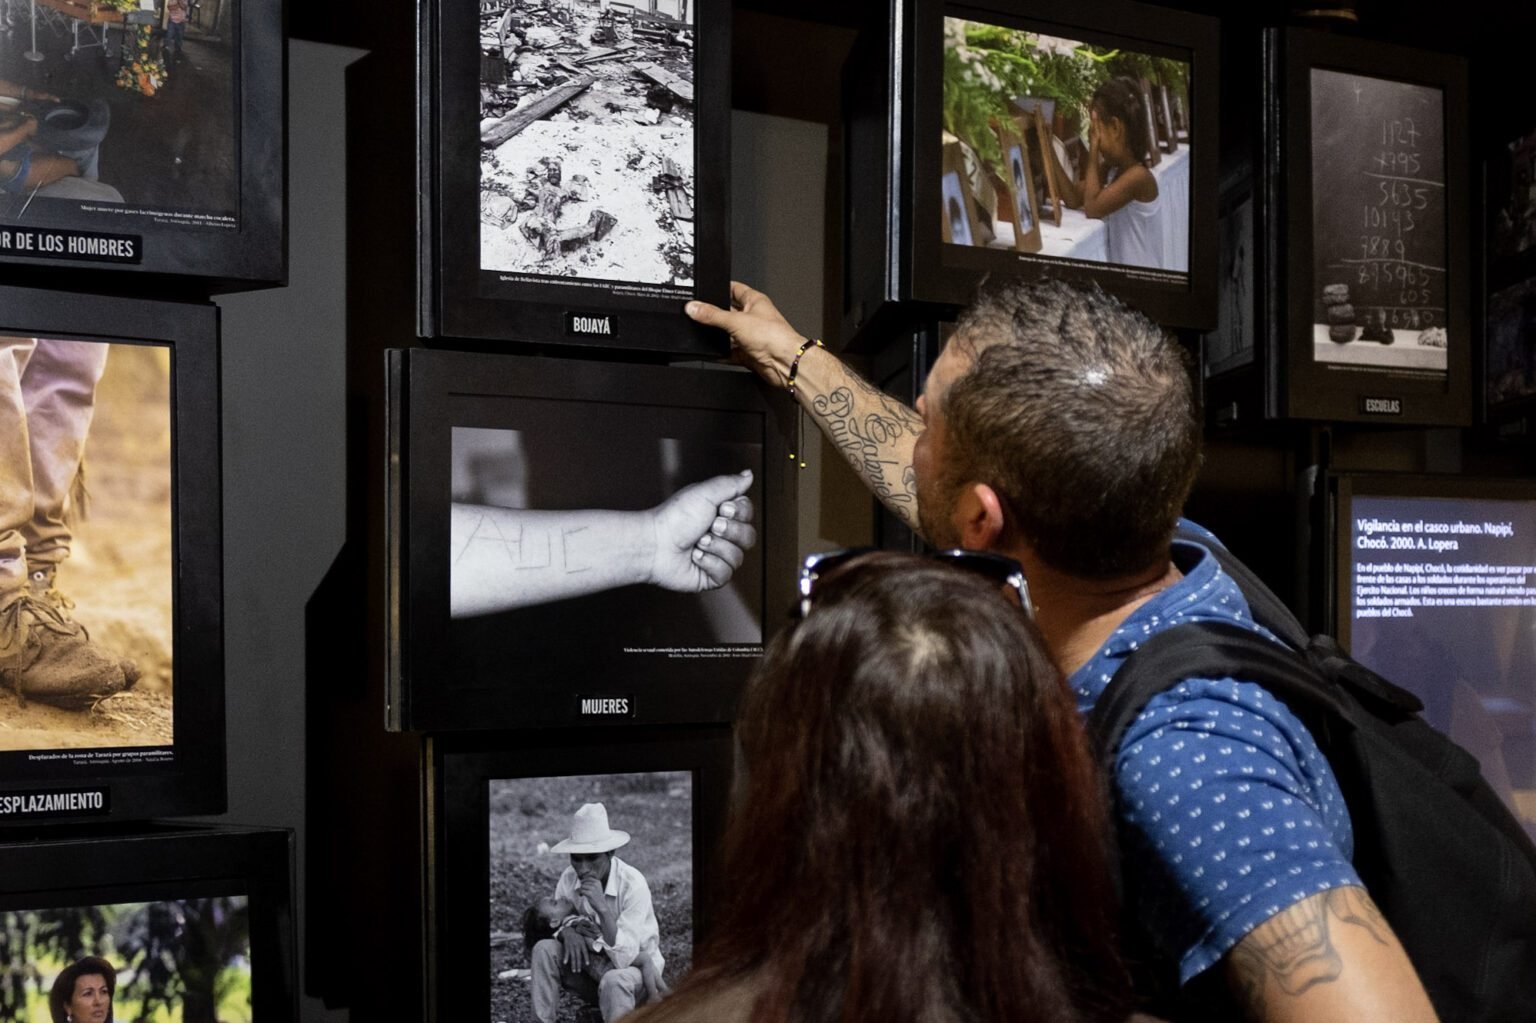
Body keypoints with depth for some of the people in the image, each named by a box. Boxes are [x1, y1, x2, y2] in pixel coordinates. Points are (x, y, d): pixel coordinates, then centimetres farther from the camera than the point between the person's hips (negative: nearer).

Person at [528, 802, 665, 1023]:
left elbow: (623, 957, -30)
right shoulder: (569, 879, -12)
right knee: (544, 949, -17)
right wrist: (567, 931, -22)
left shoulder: (633, 884, -26)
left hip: (635, 965, -5)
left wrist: (603, 908, -40)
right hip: (592, 963, 5)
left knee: (614, 980, -37)